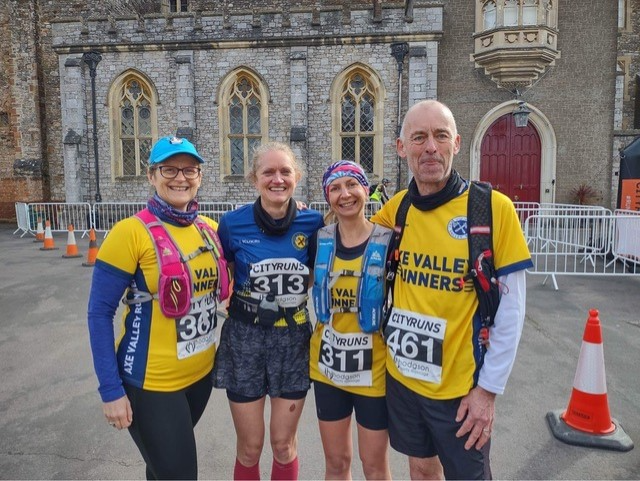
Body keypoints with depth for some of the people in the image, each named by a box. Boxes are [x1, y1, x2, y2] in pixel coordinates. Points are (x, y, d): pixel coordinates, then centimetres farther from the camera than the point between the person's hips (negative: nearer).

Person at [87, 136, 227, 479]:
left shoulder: (210, 229, -1)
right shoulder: (131, 232, -16)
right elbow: (100, 313, -13)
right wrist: (111, 390, -14)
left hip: (201, 372, 5)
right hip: (152, 382, -5)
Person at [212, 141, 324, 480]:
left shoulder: (313, 223, -6)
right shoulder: (233, 223, -9)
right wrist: (231, 305, -5)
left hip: (293, 339, 1)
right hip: (244, 338, -1)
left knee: (284, 443, 14)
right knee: (250, 447, 12)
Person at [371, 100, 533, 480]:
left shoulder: (493, 207, -14)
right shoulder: (396, 208, -3)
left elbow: (510, 307, -11)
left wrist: (488, 388, -10)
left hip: (461, 385, -3)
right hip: (401, 375, 4)